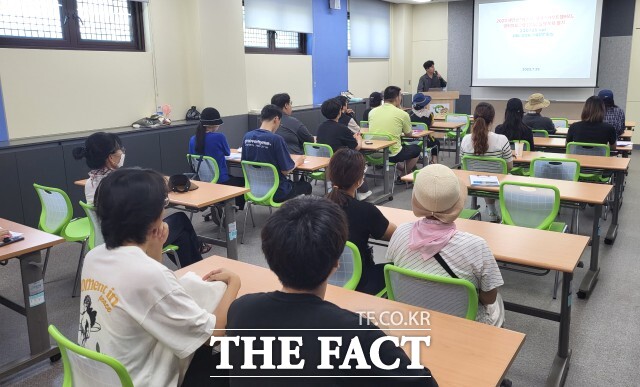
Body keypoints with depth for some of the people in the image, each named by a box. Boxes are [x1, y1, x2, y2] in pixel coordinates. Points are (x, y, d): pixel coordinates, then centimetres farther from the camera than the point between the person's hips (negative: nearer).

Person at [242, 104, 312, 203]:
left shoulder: (247, 137, -5)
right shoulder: (276, 139, -23)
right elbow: (286, 170, -18)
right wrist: (297, 162, 4)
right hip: (277, 193, -6)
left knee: (291, 183, 33)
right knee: (306, 185, 23)